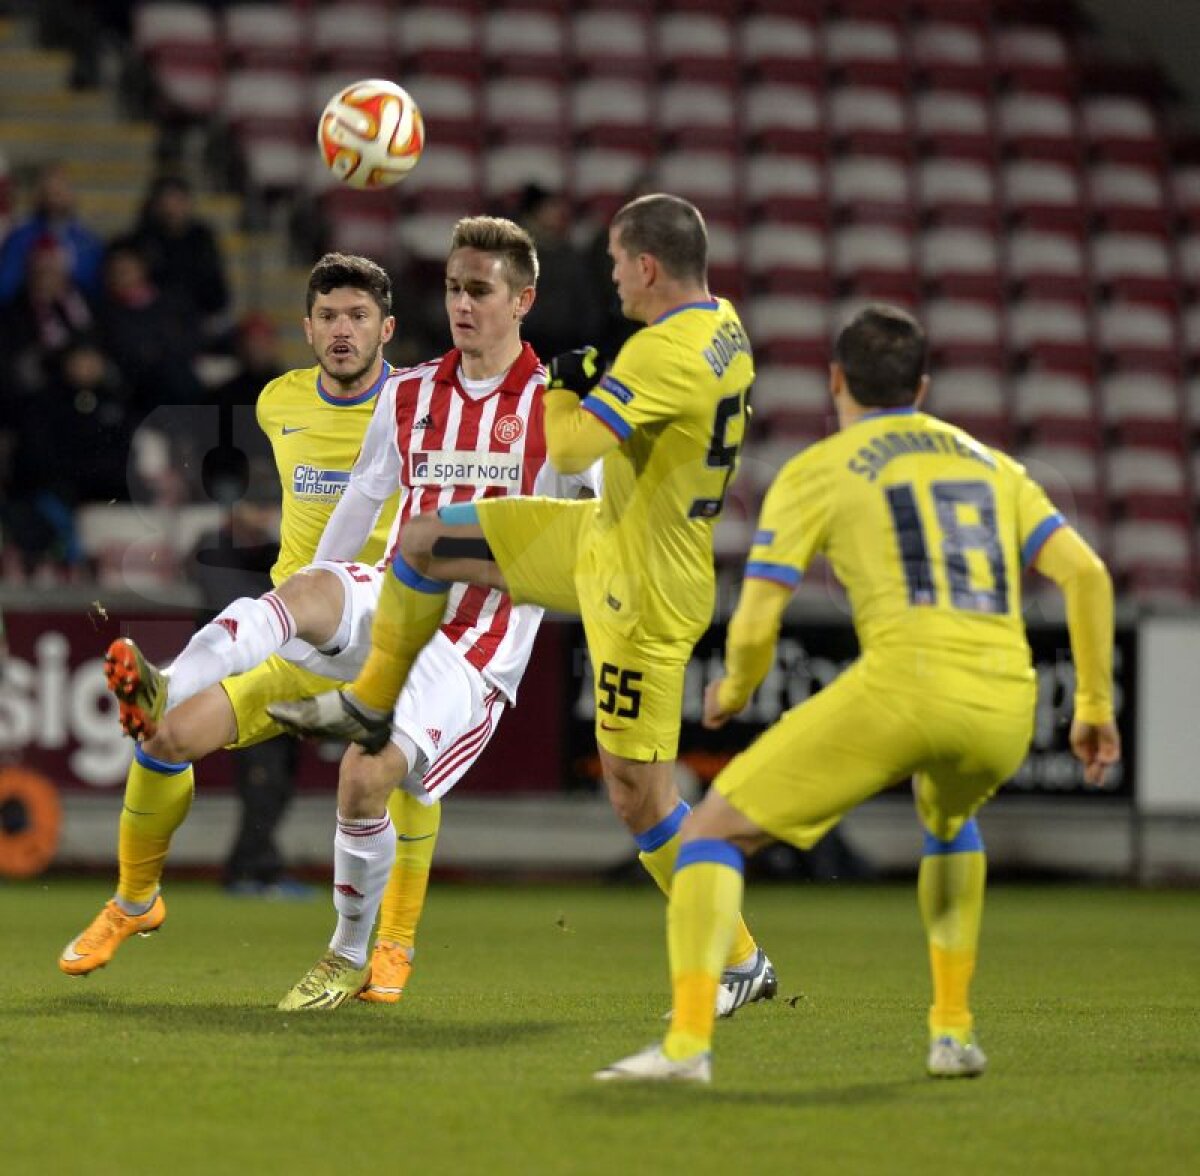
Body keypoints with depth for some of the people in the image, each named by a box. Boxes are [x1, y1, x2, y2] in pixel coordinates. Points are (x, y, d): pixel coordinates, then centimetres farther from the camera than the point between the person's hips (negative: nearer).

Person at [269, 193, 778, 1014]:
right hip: (599, 542, 10)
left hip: (643, 590, -10)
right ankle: (368, 706, 32)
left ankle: (741, 961, 9)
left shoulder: (668, 353, -28)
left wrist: (564, 389, -10)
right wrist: (594, 386, 4)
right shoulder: (723, 326, 3)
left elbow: (568, 451, -32)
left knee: (636, 790, -4)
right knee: (425, 539, 11)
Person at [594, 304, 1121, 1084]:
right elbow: (1087, 574, 15)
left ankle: (687, 1042, -11)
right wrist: (1095, 707, 21)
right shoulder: (987, 462, 25)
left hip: (904, 686, -5)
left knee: (715, 830, 6)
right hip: (1006, 707, 5)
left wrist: (734, 691, 27)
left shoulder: (816, 471, 12)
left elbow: (755, 626, 6)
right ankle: (953, 1031, 29)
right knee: (950, 820, 39)